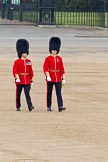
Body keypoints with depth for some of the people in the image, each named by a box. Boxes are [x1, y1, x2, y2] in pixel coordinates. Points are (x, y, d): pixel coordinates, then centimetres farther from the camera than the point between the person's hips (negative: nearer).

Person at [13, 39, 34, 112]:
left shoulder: (29, 62, 9)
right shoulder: (17, 62, -3)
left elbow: (31, 71, 13)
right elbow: (15, 70, -12)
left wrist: (32, 80, 13)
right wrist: (17, 77, -27)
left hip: (27, 81, 2)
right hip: (20, 81, -2)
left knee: (27, 93, -10)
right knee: (18, 94, 8)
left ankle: (30, 106, -21)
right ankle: (18, 107, 20)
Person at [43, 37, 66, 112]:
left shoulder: (59, 59, 7)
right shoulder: (48, 59, -1)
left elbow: (62, 69, 8)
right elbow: (45, 68, -9)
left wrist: (63, 78, 4)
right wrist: (48, 76, -22)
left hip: (58, 79, 1)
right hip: (50, 79, -1)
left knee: (59, 93, -8)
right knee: (49, 93, 7)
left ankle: (60, 106, -16)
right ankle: (49, 107, 16)